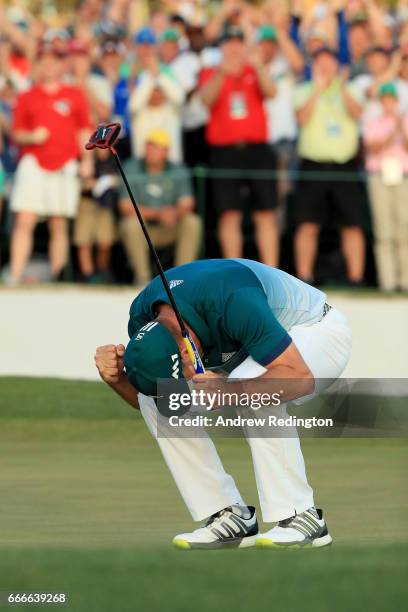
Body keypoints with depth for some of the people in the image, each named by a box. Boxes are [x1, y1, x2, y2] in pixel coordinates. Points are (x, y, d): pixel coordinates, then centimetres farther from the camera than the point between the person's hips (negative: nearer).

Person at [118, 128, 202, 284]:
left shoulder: (178, 171, -2)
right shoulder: (131, 169, -8)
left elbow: (186, 204, -11)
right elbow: (126, 207, -16)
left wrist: (175, 213, -36)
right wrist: (158, 213, -28)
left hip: (168, 230, 2)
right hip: (142, 229, -2)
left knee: (192, 222, -24)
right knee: (131, 223, -34)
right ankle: (142, 276, -23)